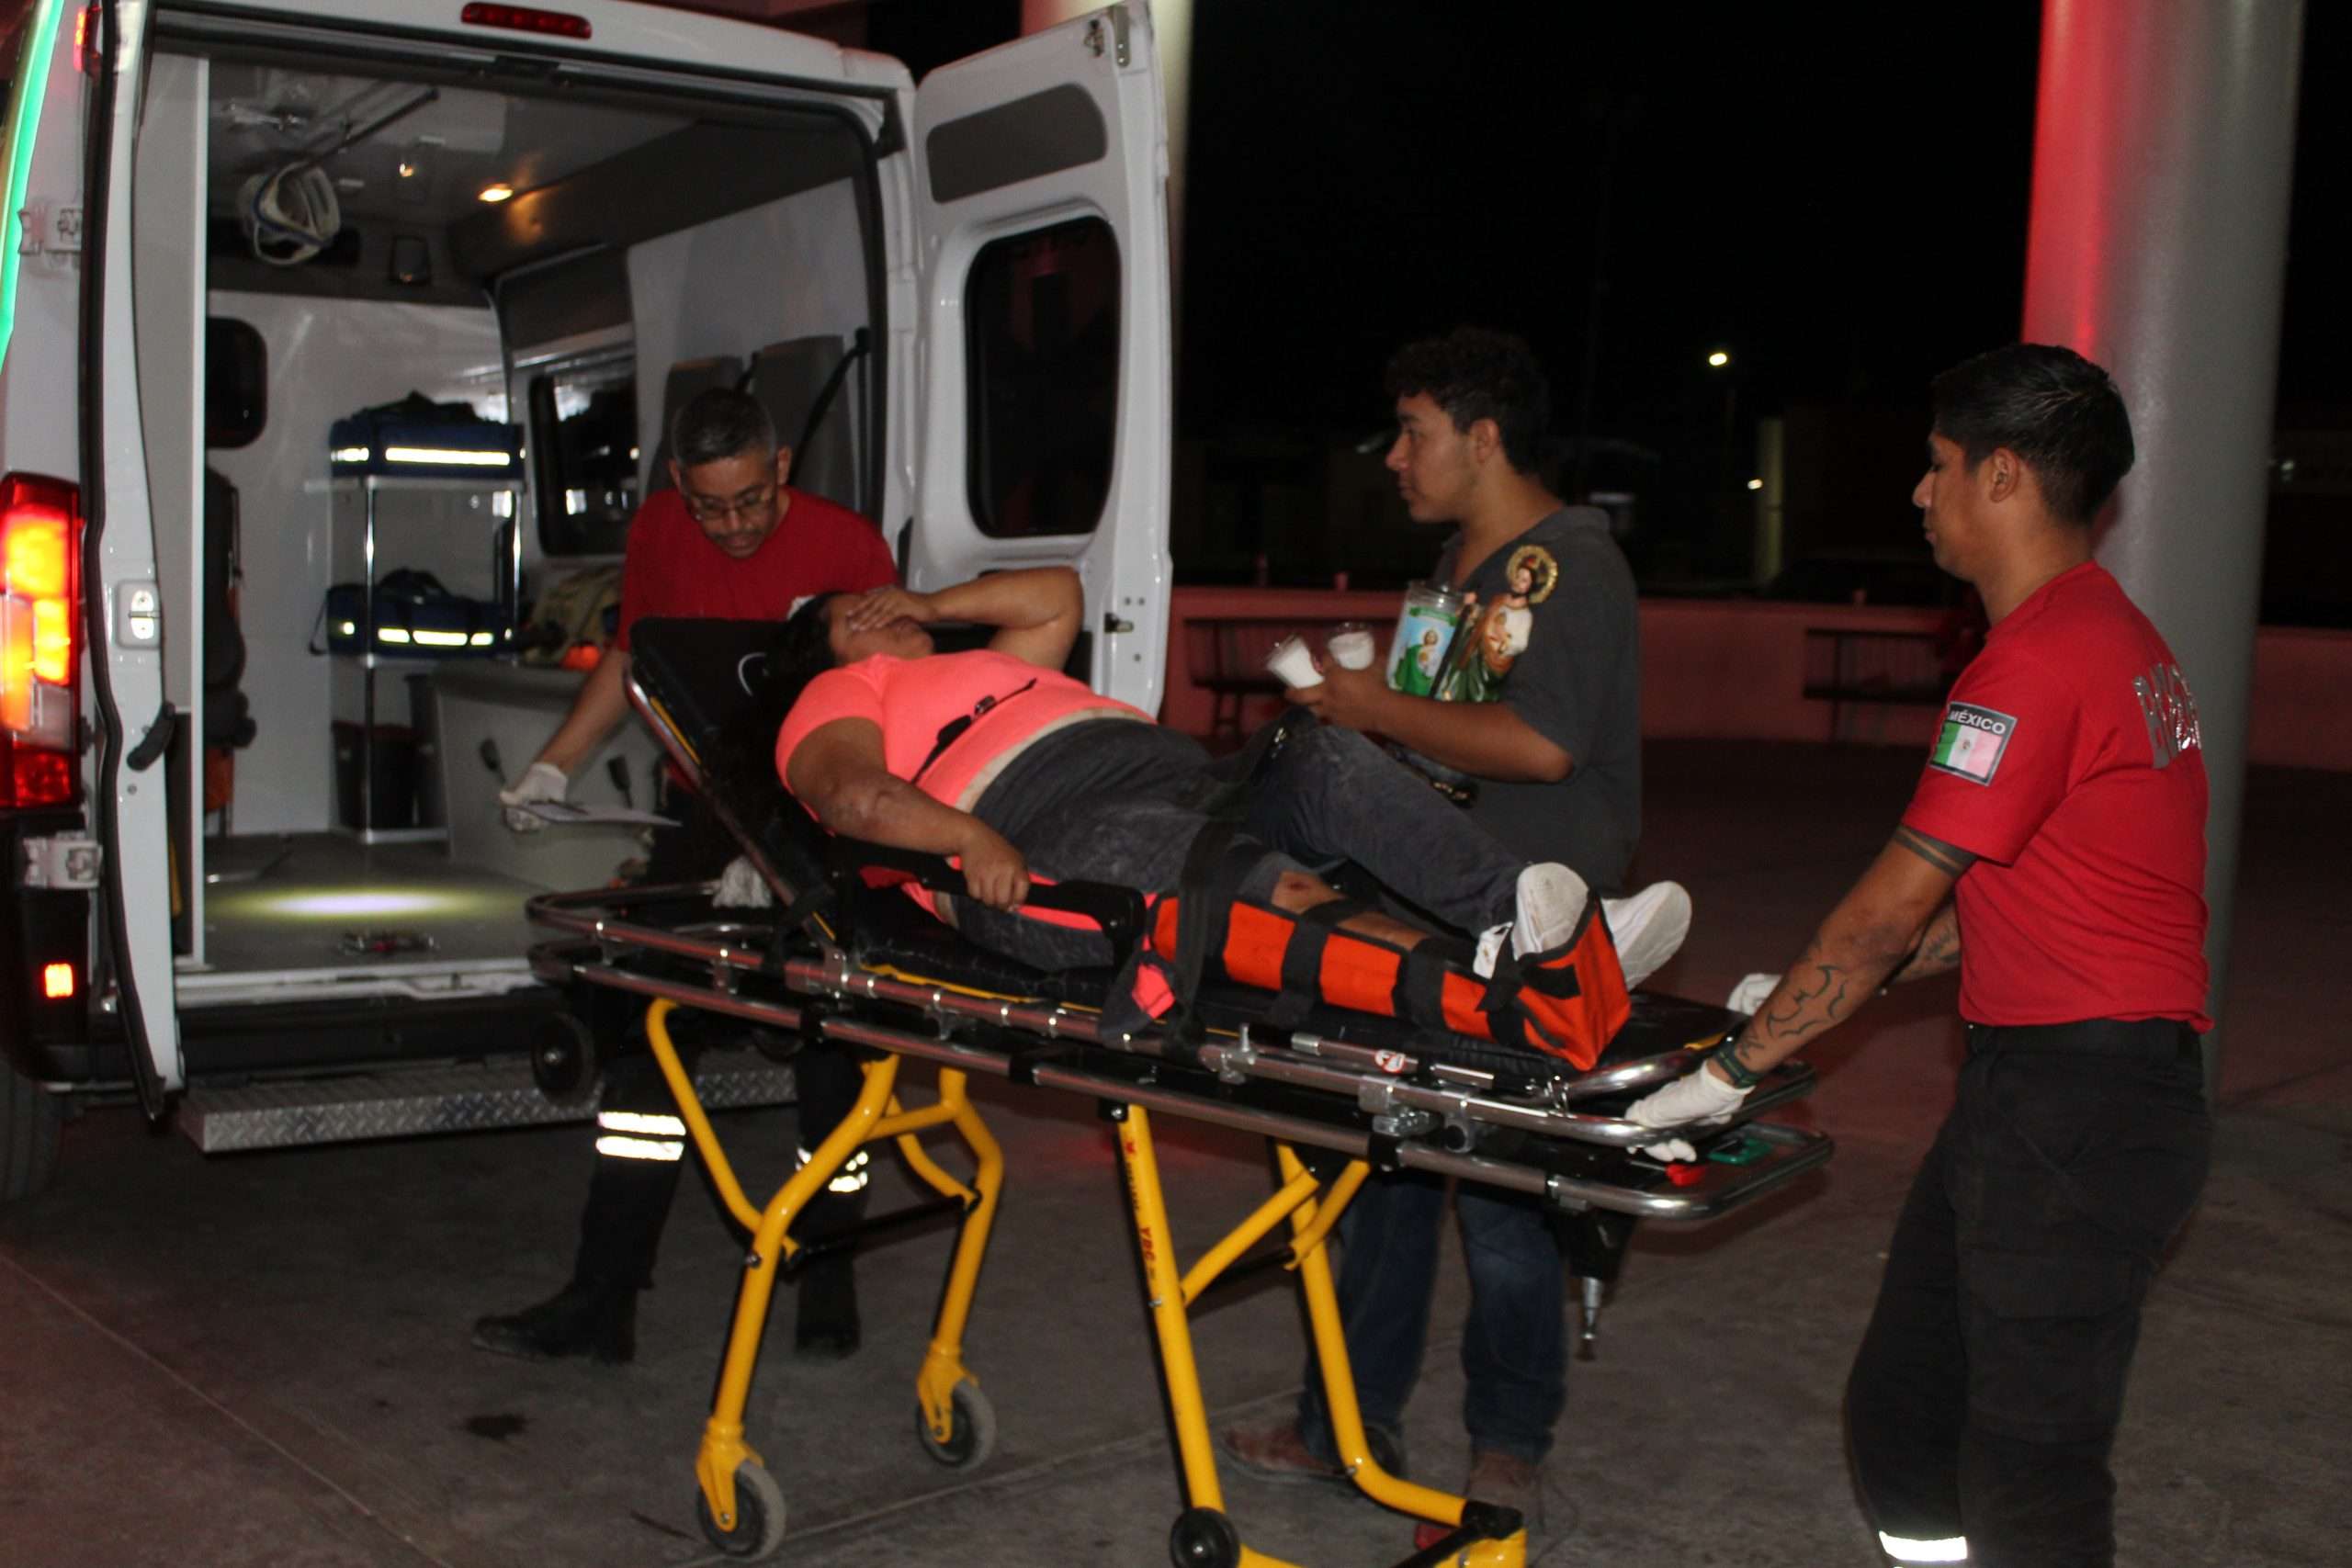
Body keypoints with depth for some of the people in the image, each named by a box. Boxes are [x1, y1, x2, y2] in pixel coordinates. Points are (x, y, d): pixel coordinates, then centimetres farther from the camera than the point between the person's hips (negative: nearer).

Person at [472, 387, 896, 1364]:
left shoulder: (848, 548, -14)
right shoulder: (659, 532, 1)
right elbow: (630, 659, 17)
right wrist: (553, 767, 9)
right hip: (714, 812, 5)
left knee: (829, 1045, 1)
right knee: (639, 1024, 0)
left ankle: (827, 1283, 18)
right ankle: (602, 1298, 7)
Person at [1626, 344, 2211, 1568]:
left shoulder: (2037, 661, -17)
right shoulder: (2117, 637, 17)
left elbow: (1893, 905, -16)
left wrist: (1736, 1066, -8)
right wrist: (1809, 996, 17)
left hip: (2081, 1103, -10)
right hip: (2031, 1089, 10)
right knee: (1901, 1421, 15)